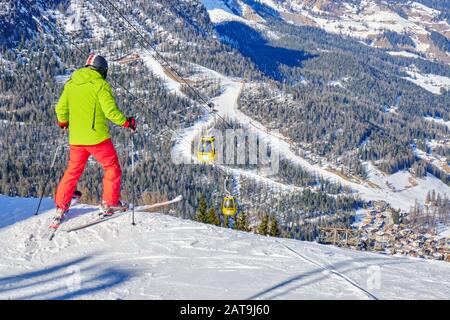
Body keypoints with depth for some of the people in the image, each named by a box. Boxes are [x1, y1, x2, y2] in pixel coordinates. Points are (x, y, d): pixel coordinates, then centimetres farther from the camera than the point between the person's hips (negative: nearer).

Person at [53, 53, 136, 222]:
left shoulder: (70, 84, 9)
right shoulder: (100, 84, -9)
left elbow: (61, 108, 15)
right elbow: (110, 110, -16)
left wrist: (63, 123, 33)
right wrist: (126, 122, -2)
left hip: (76, 138, 6)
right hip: (97, 137, -6)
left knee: (73, 171, 18)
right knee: (112, 168, 10)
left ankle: (61, 205, 18)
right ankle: (110, 203, 8)